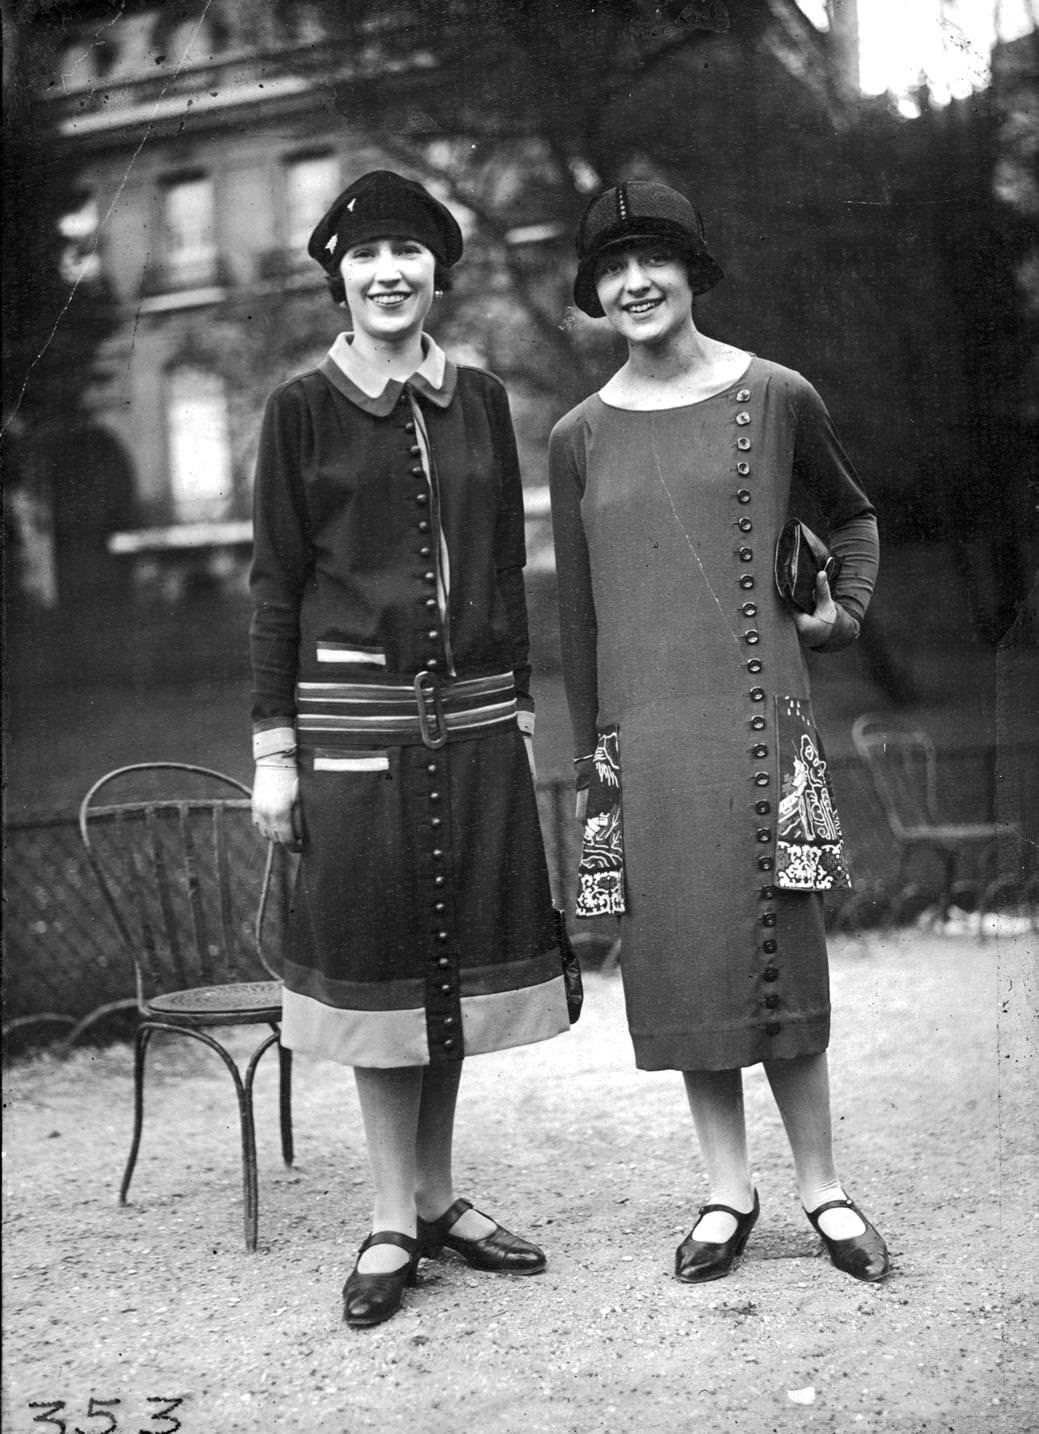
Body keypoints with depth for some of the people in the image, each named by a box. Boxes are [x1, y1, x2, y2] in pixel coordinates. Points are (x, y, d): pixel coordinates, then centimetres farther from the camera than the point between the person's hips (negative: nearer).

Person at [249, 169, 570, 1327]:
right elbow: (275, 585, -1)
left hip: (473, 715, 4)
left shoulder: (479, 401, 10)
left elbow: (508, 566, 14)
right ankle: (392, 1222, 15)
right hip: (353, 713, -3)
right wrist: (274, 747, -5)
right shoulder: (302, 409, 1)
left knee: (456, 956, 8)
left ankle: (438, 1198, 23)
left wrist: (520, 707, 10)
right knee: (374, 956, 2)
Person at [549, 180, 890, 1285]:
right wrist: (591, 754, 9)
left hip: (758, 712, -2)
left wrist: (846, 607, 6)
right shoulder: (580, 439, 8)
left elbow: (852, 515, 21)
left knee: (779, 945, 1)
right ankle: (727, 1191, 19)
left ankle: (821, 1186, 16)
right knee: (677, 954, 5)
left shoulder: (776, 398, 4)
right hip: (643, 729, 2)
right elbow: (576, 612, 11)